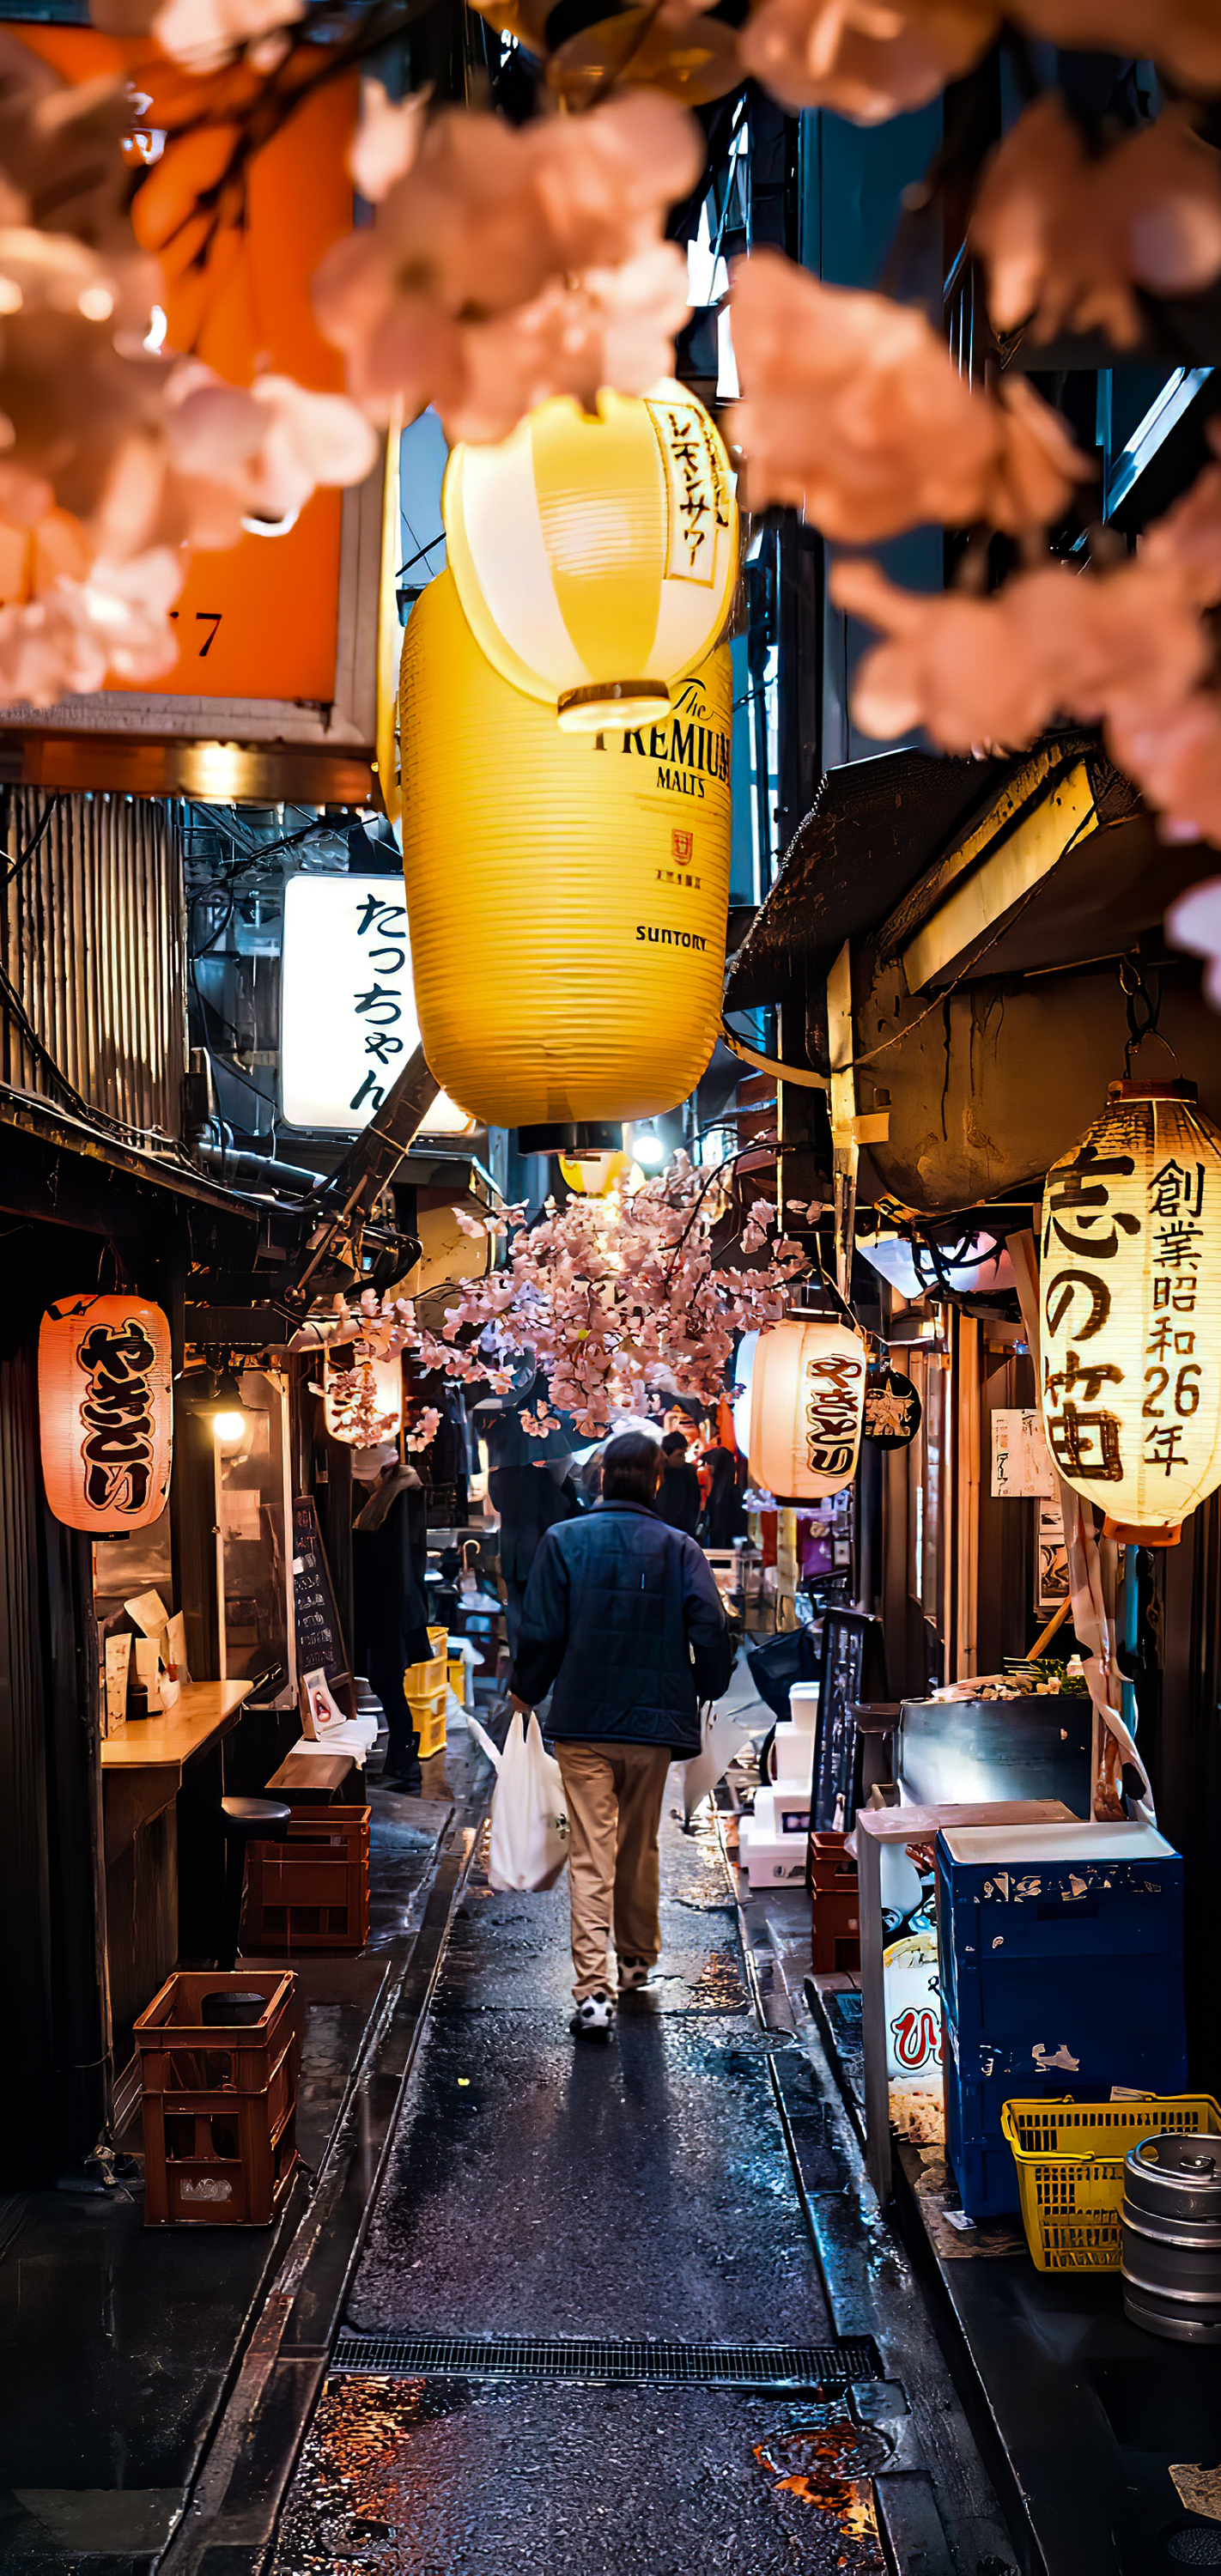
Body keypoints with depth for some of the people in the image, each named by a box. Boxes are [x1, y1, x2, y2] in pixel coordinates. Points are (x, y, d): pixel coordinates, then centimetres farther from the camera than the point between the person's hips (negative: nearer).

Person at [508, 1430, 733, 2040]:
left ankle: (593, 1993, -9)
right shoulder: (680, 1548, -3)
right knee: (640, 1848, 19)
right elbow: (710, 1635, -6)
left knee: (590, 1856, -1)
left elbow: (541, 1633, -4)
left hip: (583, 1723, -1)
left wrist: (525, 1691, 13)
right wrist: (708, 1689, 13)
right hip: (653, 1724, 2)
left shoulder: (564, 1540, -5)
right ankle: (637, 1961, 35)